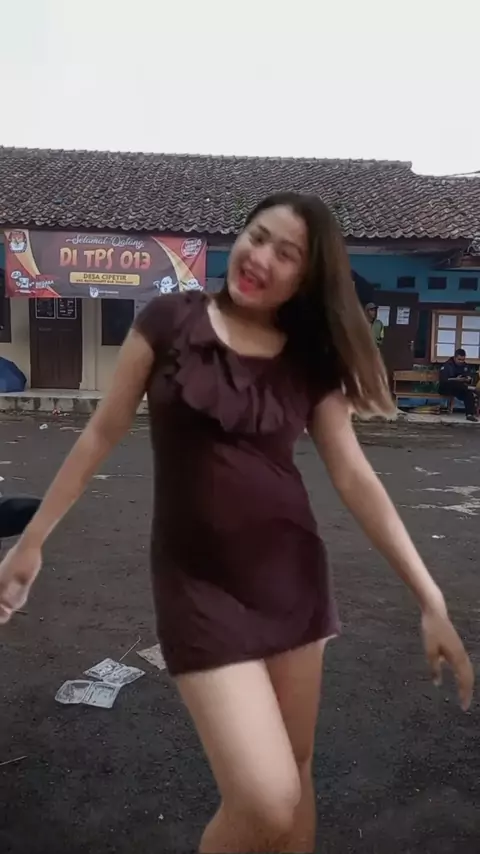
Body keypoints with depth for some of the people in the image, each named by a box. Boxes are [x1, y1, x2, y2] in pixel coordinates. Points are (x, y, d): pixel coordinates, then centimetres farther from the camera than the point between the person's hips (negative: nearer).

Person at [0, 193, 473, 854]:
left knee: (296, 775, 16)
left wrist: (431, 600, -5)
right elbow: (103, 433, 1)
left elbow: (356, 479, -1)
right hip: (199, 581, -3)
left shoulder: (311, 361, 1)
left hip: (292, 573, 3)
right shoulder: (169, 322, -4)